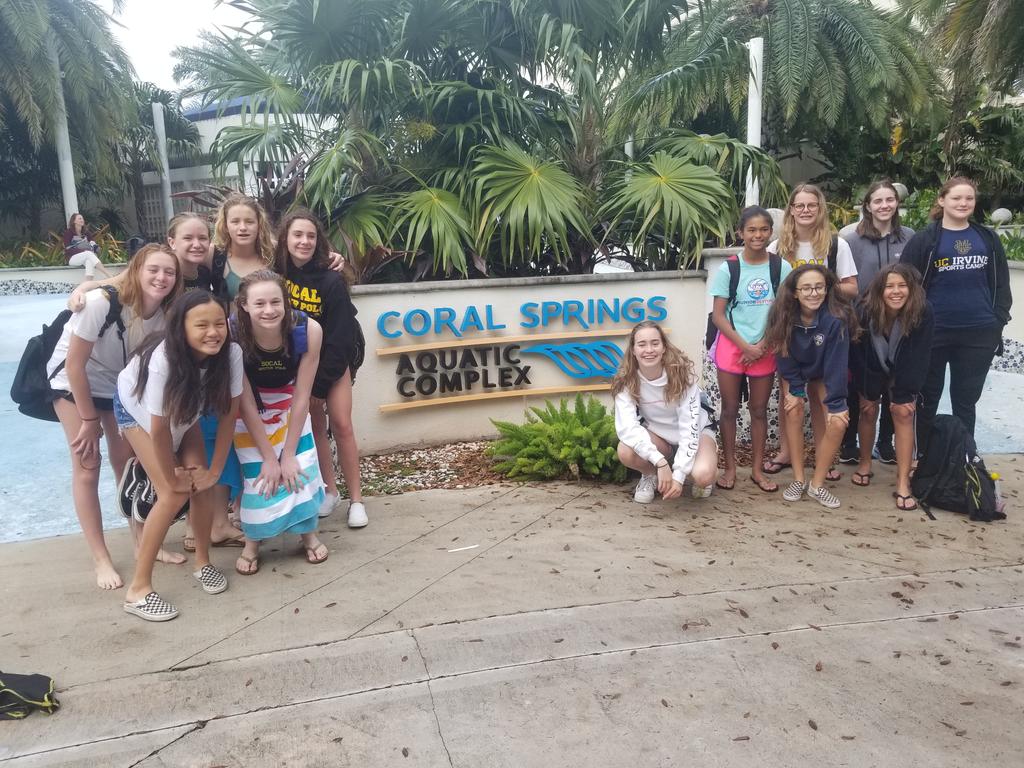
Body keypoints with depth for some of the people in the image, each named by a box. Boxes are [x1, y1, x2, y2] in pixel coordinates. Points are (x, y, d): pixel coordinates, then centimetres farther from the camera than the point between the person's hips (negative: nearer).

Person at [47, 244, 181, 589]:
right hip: (73, 381, -4)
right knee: (87, 466, -6)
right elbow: (75, 364, -23)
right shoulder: (100, 303, -31)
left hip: (121, 385, 4)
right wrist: (89, 420, -16)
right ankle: (101, 559, 2)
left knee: (128, 461, 4)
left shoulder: (166, 314, -17)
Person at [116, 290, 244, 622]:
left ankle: (203, 562, 16)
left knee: (200, 485, -8)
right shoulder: (163, 360, -41)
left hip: (185, 411, 4)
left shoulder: (231, 353, -30)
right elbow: (159, 427, -29)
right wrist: (173, 478, -17)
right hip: (136, 409, -4)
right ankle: (138, 588, -4)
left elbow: (229, 413, -19)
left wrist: (213, 470, -15)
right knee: (174, 494, -15)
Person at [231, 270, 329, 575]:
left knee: (301, 466, -7)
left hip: (289, 403, 1)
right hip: (250, 408, -1)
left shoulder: (308, 330, -32)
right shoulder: (233, 335, -34)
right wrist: (268, 457, -20)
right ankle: (252, 541, 18)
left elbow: (301, 396, -22)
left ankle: (308, 533, 17)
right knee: (258, 474, -6)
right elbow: (246, 404, -24)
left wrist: (288, 454, -18)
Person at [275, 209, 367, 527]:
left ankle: (356, 499, 1)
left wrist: (319, 383, -18)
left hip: (335, 357, -3)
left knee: (341, 423, -6)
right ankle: (330, 490, 19)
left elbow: (339, 337, -20)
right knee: (314, 422, 7)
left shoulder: (331, 280, -22)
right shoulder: (277, 271, -12)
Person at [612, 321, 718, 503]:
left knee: (703, 475, -33)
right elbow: (626, 426, -32)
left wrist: (679, 475, -34)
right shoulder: (625, 381, -20)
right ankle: (650, 476, 3)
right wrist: (660, 462, -44)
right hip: (657, 434, 2)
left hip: (694, 431, -1)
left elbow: (689, 426, -27)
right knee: (625, 452, -31)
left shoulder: (681, 372, -25)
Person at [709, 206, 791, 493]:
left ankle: (757, 469, 21)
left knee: (759, 410, 10)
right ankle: (730, 469, 16)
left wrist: (762, 346, -9)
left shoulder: (782, 267, -1)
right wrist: (745, 346, -12)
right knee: (730, 409, 5)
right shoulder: (728, 269, -5)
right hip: (732, 347, -1)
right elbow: (718, 315, -5)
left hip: (765, 349, 1)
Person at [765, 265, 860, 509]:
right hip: (794, 373, 1)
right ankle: (799, 480, -2)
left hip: (824, 375, -1)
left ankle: (817, 484, 0)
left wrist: (835, 404, -25)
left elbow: (836, 363, -28)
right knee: (793, 415, -15)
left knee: (837, 424, -13)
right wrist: (796, 391, -15)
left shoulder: (836, 319, -32)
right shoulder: (784, 316, -26)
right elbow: (784, 356, -15)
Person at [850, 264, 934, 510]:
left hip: (904, 373, -1)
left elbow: (919, 357, -22)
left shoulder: (923, 313, -30)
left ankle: (903, 484, -9)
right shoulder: (865, 311, -28)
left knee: (903, 414, -10)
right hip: (871, 371, 1)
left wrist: (904, 393, -20)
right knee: (869, 412, 4)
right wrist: (868, 392, -11)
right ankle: (865, 464, 28)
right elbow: (857, 352, -17)